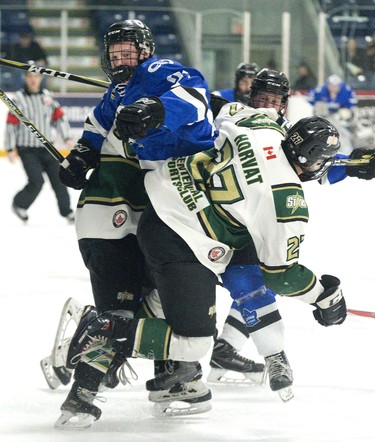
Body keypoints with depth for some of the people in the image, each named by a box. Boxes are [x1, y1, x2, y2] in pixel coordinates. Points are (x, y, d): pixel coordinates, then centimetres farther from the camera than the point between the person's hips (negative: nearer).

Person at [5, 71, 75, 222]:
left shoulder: (47, 96, 4)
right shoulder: (19, 98, -9)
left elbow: (59, 117, 9)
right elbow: (11, 124, -8)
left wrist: (67, 137, -2)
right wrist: (10, 149, -9)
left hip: (46, 147, 4)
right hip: (27, 149, -4)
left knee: (58, 178, 2)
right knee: (37, 181, -14)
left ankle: (66, 211, 15)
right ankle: (19, 205, 10)